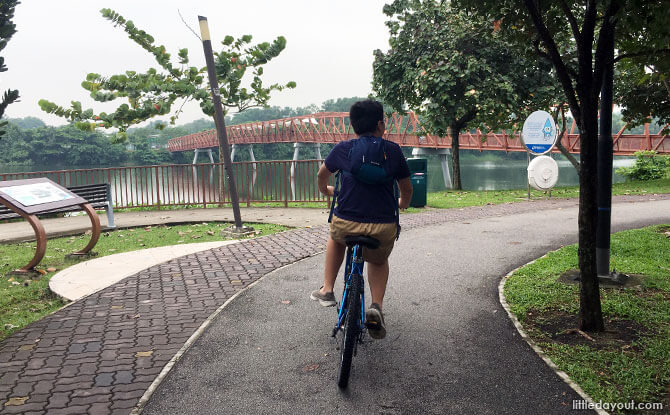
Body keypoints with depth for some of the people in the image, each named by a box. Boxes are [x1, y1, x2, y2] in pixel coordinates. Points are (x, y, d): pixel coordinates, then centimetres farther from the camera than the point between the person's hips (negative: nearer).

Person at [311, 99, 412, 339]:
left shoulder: (343, 149, 6)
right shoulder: (393, 150, 5)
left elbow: (322, 175, 23)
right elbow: (406, 188, 16)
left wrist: (325, 190, 46)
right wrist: (403, 203, 39)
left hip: (346, 225, 0)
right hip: (383, 229, 0)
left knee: (336, 237, 36)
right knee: (379, 260, 32)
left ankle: (326, 290, 30)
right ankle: (376, 307, 12)